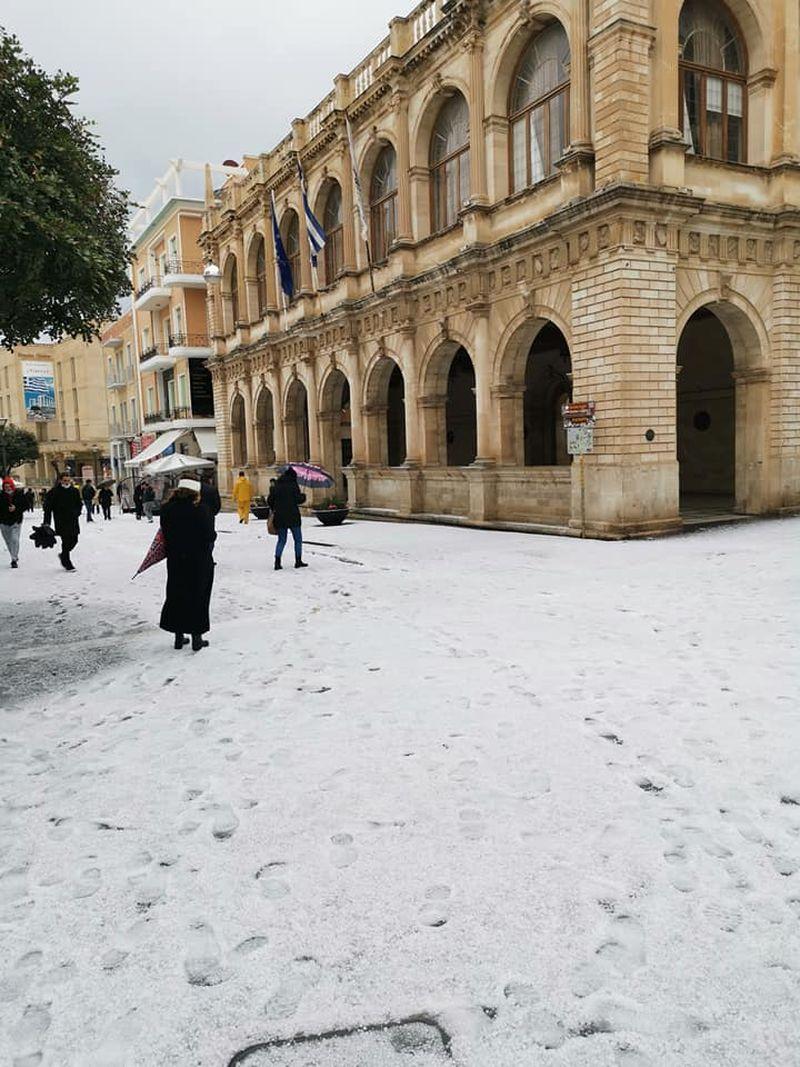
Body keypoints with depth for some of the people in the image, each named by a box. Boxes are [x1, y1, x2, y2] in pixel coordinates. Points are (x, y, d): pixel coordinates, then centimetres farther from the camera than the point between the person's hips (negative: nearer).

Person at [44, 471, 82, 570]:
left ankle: (63, 555, 34)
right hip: (61, 522, -5)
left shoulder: (74, 491, 8)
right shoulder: (54, 492, -5)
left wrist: (76, 512, -4)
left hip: (73, 521, 5)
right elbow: (48, 507, -5)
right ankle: (67, 564, 3)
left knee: (74, 540, 7)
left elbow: (79, 504, 17)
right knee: (66, 541, -6)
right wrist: (47, 522, -9)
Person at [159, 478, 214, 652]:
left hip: (175, 561, 4)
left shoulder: (167, 510, -2)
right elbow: (209, 536, -12)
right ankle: (196, 637, 11)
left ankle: (179, 636, 20)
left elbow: (165, 535, 2)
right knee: (198, 597, 7)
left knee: (176, 596, 14)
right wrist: (205, 554, 3)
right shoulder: (200, 510, -14)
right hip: (199, 561, -3)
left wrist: (173, 552, 12)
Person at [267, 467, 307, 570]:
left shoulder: (276, 486, 7)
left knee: (281, 540, 11)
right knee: (298, 539, 11)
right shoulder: (293, 485, -7)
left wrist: (273, 509, 22)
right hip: (293, 517, -4)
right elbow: (298, 499, -12)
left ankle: (277, 562, -2)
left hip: (279, 517, 4)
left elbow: (269, 500, 6)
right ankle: (298, 561, 10)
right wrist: (303, 496, 9)